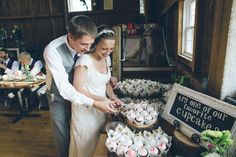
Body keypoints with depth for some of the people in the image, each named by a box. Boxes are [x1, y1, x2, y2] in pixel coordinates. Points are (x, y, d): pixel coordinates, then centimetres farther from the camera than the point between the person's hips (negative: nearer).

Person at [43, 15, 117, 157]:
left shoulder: (83, 46, -17)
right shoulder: (53, 51, -32)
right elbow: (64, 88, -34)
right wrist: (94, 103, -38)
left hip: (78, 94, 4)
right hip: (59, 97, -4)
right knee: (63, 136, 15)